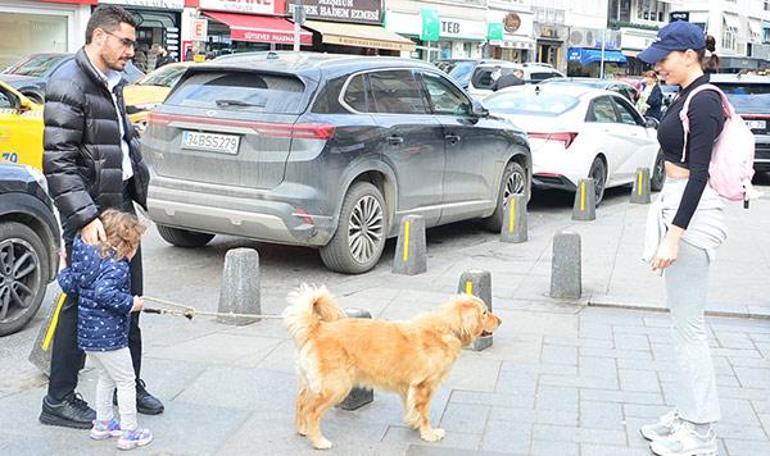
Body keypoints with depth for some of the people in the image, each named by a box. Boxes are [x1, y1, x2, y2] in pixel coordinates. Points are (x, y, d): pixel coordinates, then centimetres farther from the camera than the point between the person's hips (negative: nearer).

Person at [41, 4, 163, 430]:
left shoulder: (110, 83, 13)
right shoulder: (68, 84, -15)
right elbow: (58, 162, -20)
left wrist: (138, 184, 16)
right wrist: (85, 217, -26)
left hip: (121, 205, 9)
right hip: (90, 213, -9)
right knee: (82, 303, -1)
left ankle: (130, 385, 29)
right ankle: (58, 401, 13)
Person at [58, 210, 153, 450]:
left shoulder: (85, 254, 5)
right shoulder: (117, 267, -21)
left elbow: (70, 285, 9)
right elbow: (103, 292, -35)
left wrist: (63, 270, 28)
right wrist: (130, 303, -24)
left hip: (87, 333, 9)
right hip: (109, 336, -9)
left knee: (106, 377, 26)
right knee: (126, 382, 5)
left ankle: (103, 423, 36)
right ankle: (130, 433, 12)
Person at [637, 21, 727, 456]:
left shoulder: (704, 102, -15)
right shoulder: (687, 97, 14)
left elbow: (699, 173, -21)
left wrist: (675, 234, -24)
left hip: (692, 213, -10)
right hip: (677, 204, 10)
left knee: (688, 323, -4)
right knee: (685, 321, 15)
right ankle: (687, 413, 26)